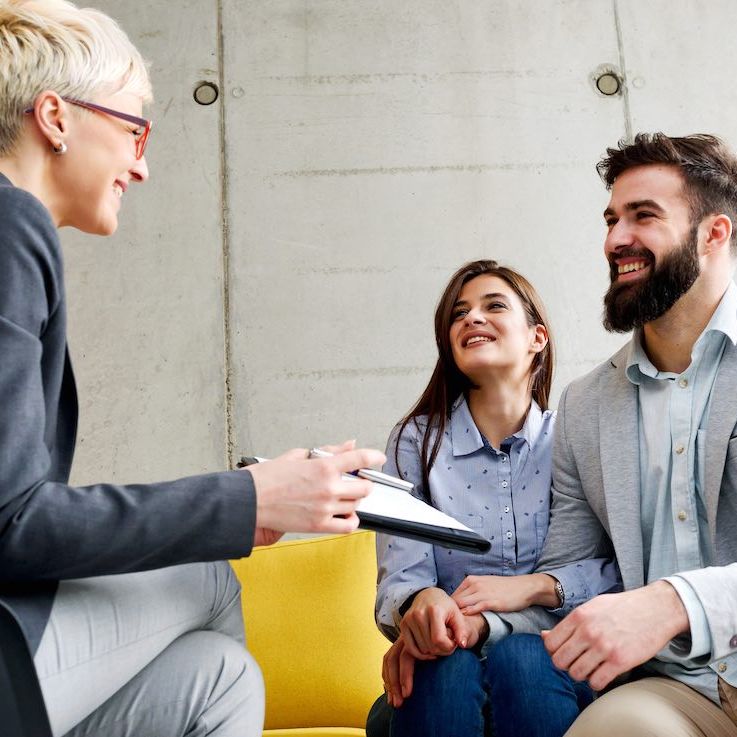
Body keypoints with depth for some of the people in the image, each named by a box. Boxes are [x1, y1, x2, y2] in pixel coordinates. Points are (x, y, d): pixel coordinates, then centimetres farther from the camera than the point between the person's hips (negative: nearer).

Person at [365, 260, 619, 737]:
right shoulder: (416, 441, 3)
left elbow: (620, 567, -2)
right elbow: (400, 579, -5)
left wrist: (532, 586, -19)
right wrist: (422, 602, -29)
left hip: (548, 658, 1)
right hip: (449, 659, -1)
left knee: (520, 661, -32)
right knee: (444, 669, -33)